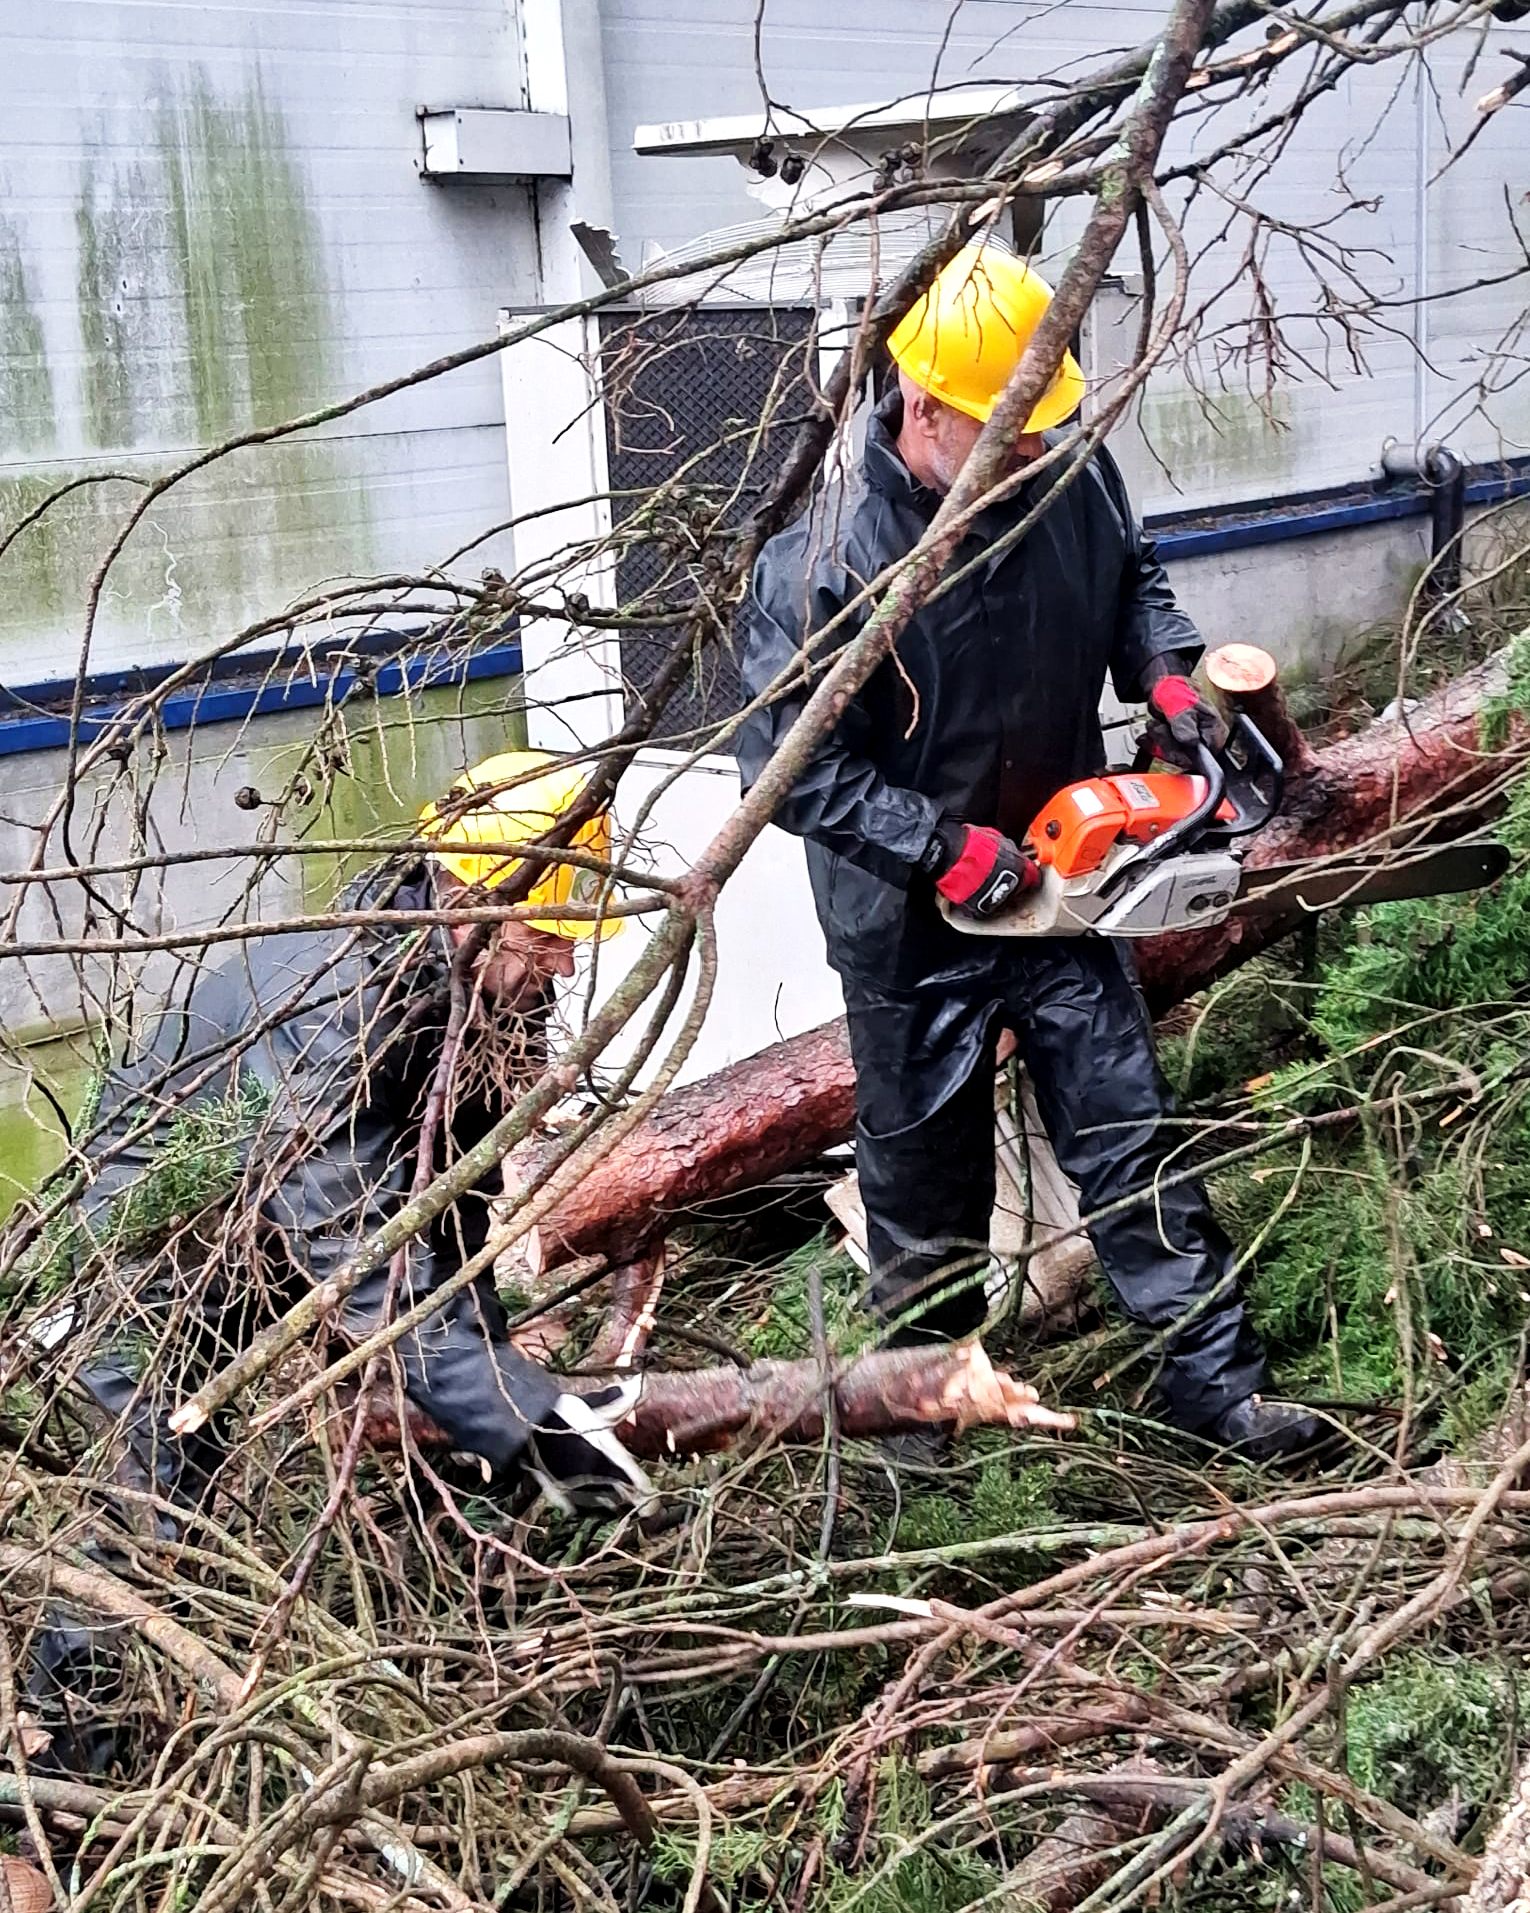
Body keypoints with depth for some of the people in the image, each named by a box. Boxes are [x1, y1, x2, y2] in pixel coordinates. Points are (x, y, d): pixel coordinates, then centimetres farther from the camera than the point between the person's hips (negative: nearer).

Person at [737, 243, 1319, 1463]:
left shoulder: (1071, 476, -10)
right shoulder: (825, 562, -25)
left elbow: (1132, 576, 13)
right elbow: (790, 765, -22)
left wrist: (1165, 672, -6)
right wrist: (944, 850, -24)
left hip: (1061, 890, 4)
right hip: (910, 926, -4)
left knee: (1133, 1140, 11)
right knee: (926, 1176, 13)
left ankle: (1216, 1376, 23)